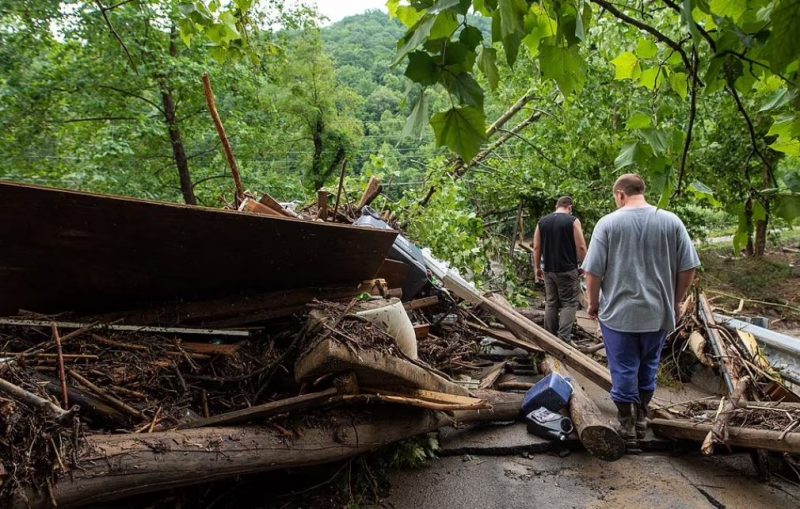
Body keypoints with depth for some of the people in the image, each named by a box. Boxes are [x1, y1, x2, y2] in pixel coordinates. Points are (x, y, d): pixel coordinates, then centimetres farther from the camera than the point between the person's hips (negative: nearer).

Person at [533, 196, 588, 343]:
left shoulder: (542, 222, 7)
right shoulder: (573, 221, -7)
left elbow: (536, 247, 7)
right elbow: (581, 247, -9)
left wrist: (537, 267, 15)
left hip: (548, 270, 5)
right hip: (568, 270, -5)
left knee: (551, 303, 13)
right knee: (569, 304, 1)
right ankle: (564, 339, -7)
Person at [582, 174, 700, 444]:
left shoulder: (608, 223, -10)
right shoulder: (671, 221, -2)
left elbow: (593, 271, -11)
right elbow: (688, 268, 0)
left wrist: (594, 302, 3)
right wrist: (676, 301, 13)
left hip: (618, 312, -3)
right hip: (658, 312, 3)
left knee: (623, 370, 9)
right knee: (648, 366, 20)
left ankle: (627, 423, 19)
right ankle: (641, 418, 32)